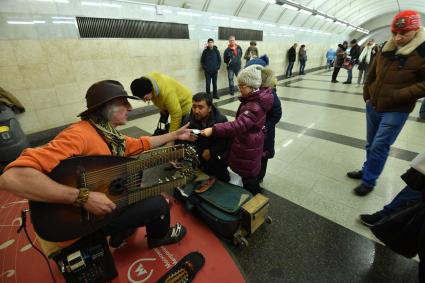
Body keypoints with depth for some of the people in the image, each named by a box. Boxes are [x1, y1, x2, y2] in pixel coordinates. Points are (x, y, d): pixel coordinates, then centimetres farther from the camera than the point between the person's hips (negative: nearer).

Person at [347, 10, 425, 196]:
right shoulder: (386, 50, 4)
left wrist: (398, 96, -21)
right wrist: (367, 95, 8)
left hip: (396, 111, -6)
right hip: (373, 107, 6)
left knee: (379, 147, -4)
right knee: (371, 144, 17)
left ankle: (369, 181, 11)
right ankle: (367, 171, 35)